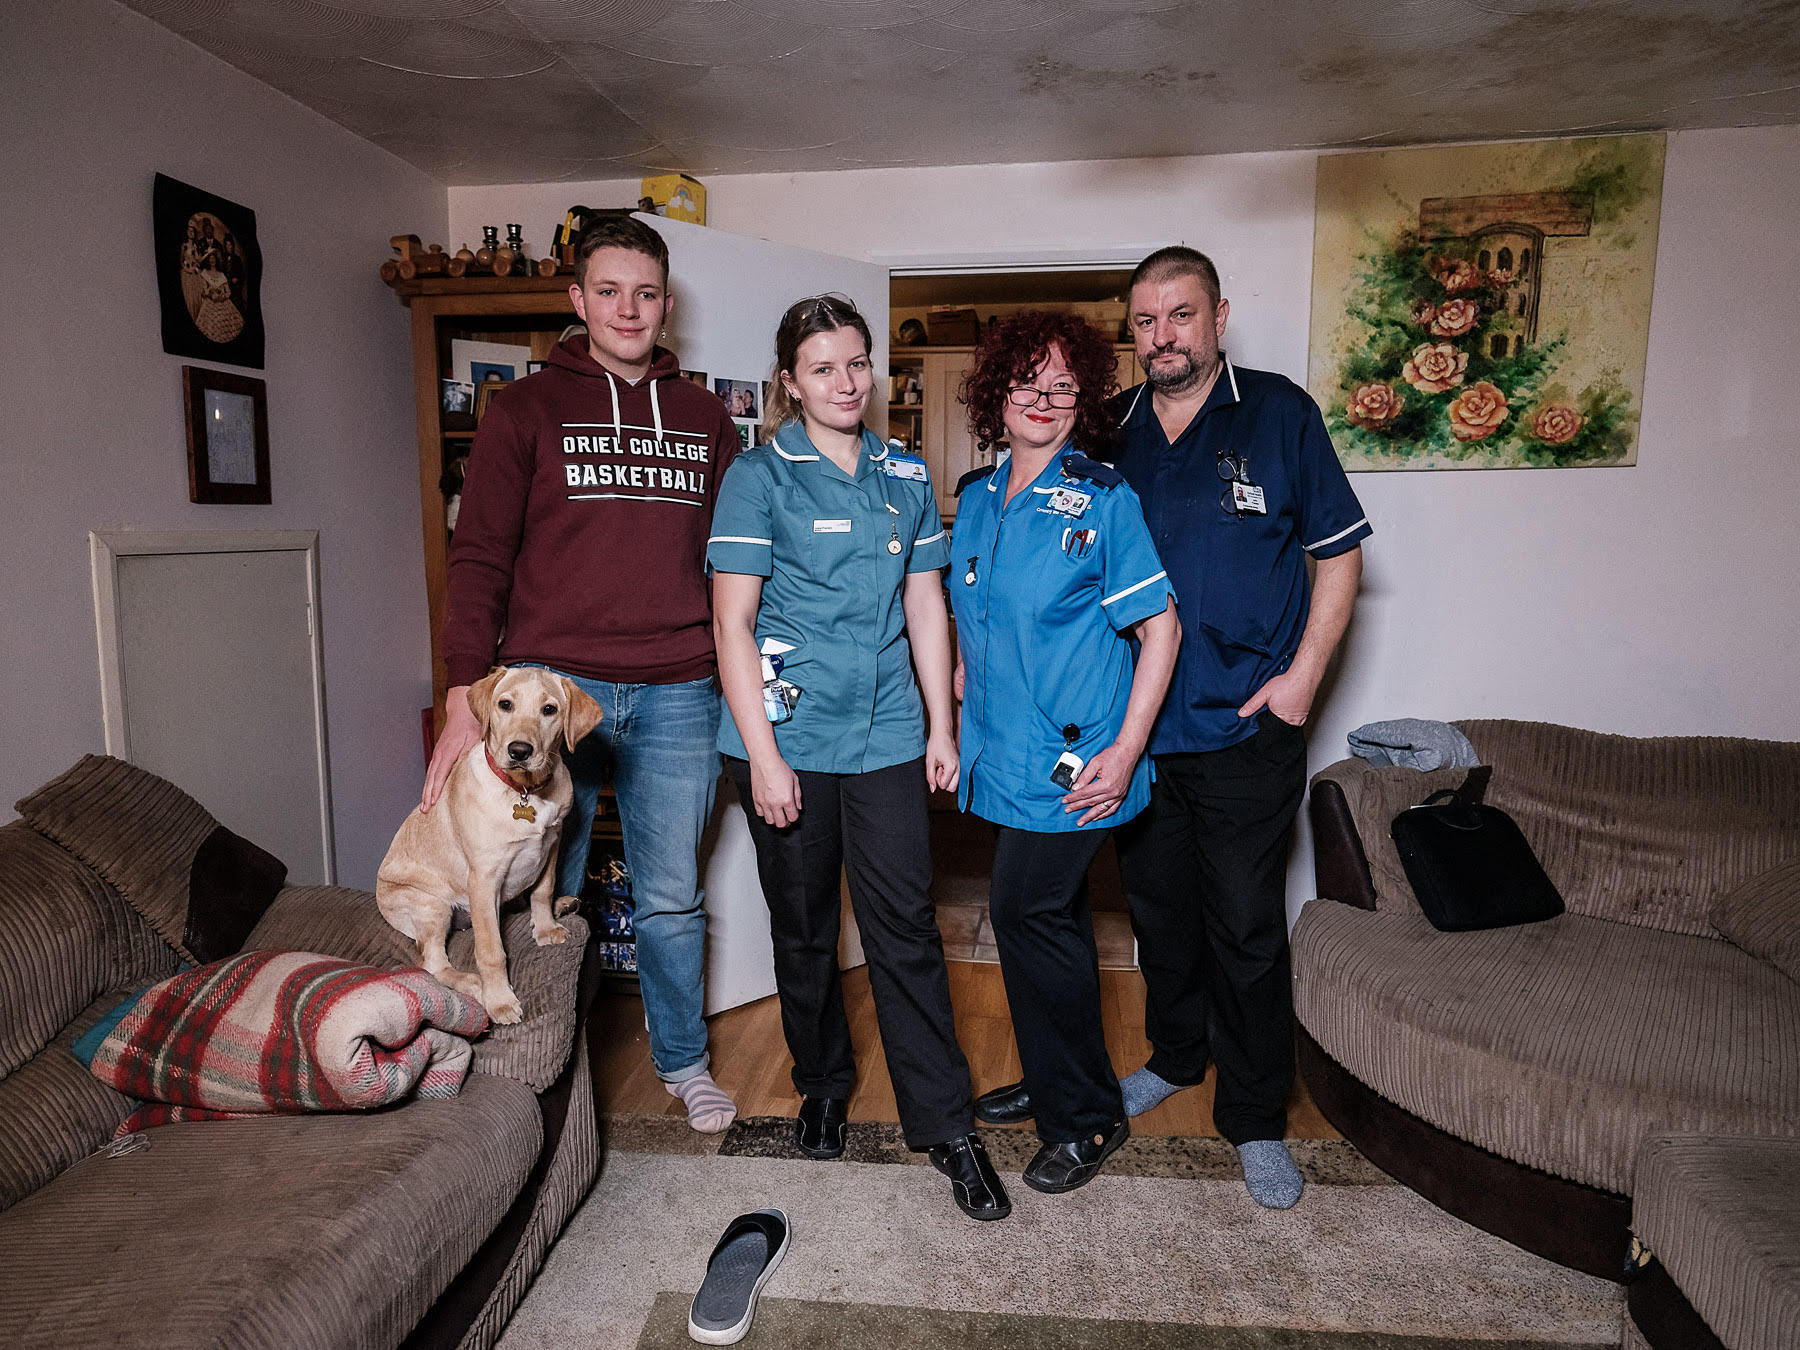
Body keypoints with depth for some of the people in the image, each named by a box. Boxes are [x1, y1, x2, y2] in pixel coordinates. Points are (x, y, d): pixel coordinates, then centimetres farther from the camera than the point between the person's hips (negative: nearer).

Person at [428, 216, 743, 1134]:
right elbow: (479, 558, -2)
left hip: (676, 696, 2)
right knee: (542, 895, 10)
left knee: (672, 898, 11)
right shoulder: (526, 410, 4)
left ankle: (683, 1061, 31)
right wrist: (463, 698, -11)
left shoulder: (704, 418, 13)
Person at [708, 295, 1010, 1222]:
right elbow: (731, 624, -7)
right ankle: (822, 1085, 35)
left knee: (905, 929, 2)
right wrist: (761, 756, -13)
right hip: (788, 737, -2)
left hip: (886, 737, 2)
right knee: (803, 929, 12)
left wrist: (942, 727, 8)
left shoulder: (905, 477, 9)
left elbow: (925, 606, 12)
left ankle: (943, 1124, 15)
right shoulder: (760, 477, -3)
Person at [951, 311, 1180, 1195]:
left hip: (1072, 756, -6)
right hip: (1005, 749, 6)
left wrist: (1127, 748, -16)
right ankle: (1053, 1082, 35)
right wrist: (960, 699, 16)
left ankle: (1085, 1118, 14)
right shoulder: (976, 497, 10)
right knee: (1046, 915, 16)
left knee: (1025, 913, -6)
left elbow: (1161, 626, -11)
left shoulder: (1104, 500, -9)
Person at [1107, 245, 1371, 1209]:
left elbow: (1339, 552, 0)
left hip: (1245, 728, -3)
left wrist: (1303, 674, -9)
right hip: (1136, 725, 4)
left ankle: (1255, 1119, 22)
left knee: (1246, 928, 4)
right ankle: (1176, 1056, 40)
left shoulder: (1279, 413, -2)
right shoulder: (1111, 431, 7)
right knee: (1158, 906, 17)